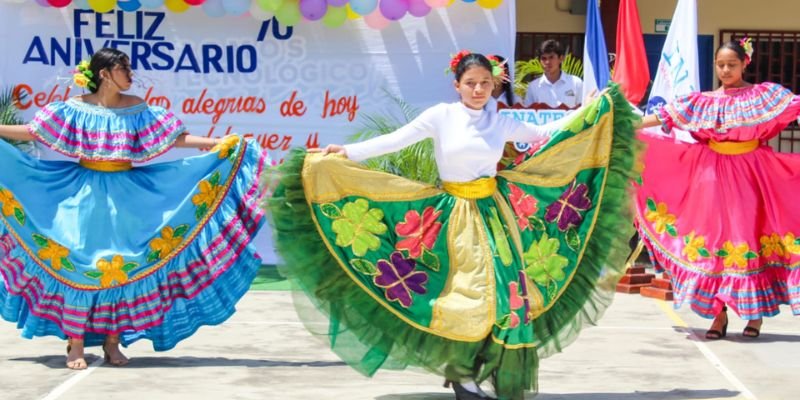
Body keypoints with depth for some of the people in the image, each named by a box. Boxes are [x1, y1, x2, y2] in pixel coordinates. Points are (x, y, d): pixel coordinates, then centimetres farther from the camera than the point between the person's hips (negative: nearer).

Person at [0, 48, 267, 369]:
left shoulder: (137, 108, 3)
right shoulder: (76, 108, -2)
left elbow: (176, 139, 3)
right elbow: (31, 132, 2)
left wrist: (217, 144, -4)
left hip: (125, 193, 2)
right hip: (85, 192, -2)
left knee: (122, 267, 2)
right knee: (77, 264, -3)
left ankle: (112, 341, 13)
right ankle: (76, 344, 5)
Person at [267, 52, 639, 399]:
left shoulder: (501, 122, 5)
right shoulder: (441, 116, -6)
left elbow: (546, 133, 15)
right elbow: (395, 140, -11)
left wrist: (594, 108, 15)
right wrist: (346, 152, -20)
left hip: (495, 211, 4)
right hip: (455, 215, -4)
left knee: (507, 291, -3)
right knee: (468, 295, -5)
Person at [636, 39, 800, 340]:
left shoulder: (764, 94, 3)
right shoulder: (704, 101, 9)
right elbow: (665, 116, 8)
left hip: (750, 174, -3)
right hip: (714, 175, 3)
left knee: (751, 238, -3)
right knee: (714, 237, 0)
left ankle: (756, 314, 8)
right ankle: (719, 314, 7)